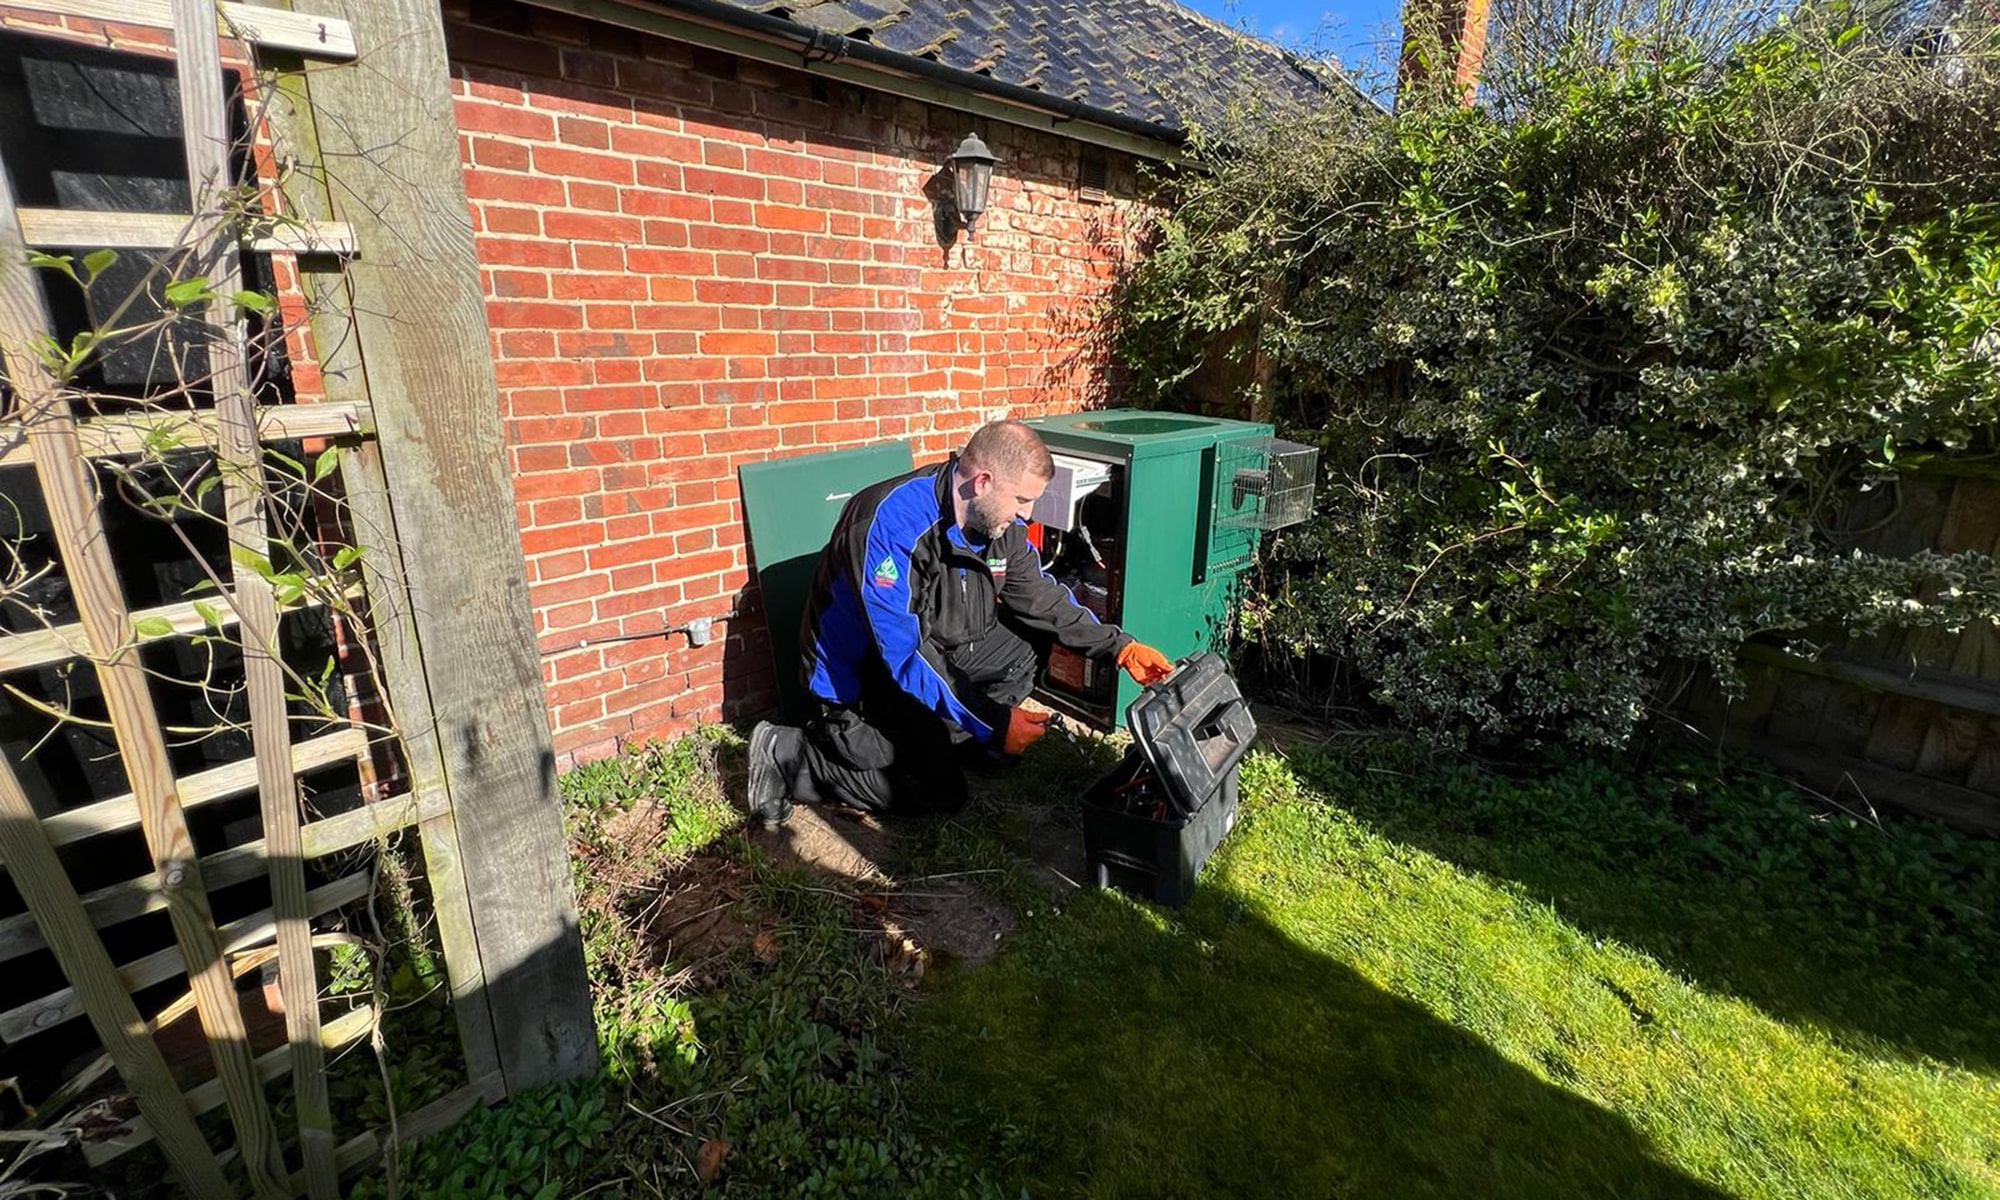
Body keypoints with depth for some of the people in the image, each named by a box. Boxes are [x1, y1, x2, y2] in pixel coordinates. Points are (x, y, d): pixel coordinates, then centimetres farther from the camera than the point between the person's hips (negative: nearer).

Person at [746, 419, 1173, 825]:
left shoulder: (1001, 521, -9)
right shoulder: (891, 523, -33)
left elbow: (1042, 597, 4)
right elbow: (901, 653, -34)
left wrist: (1119, 647, -5)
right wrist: (993, 723, -31)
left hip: (934, 648, 8)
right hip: (862, 675, -7)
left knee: (1031, 638, -3)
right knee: (941, 793, -13)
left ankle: (938, 734, 2)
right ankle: (787, 755, -2)